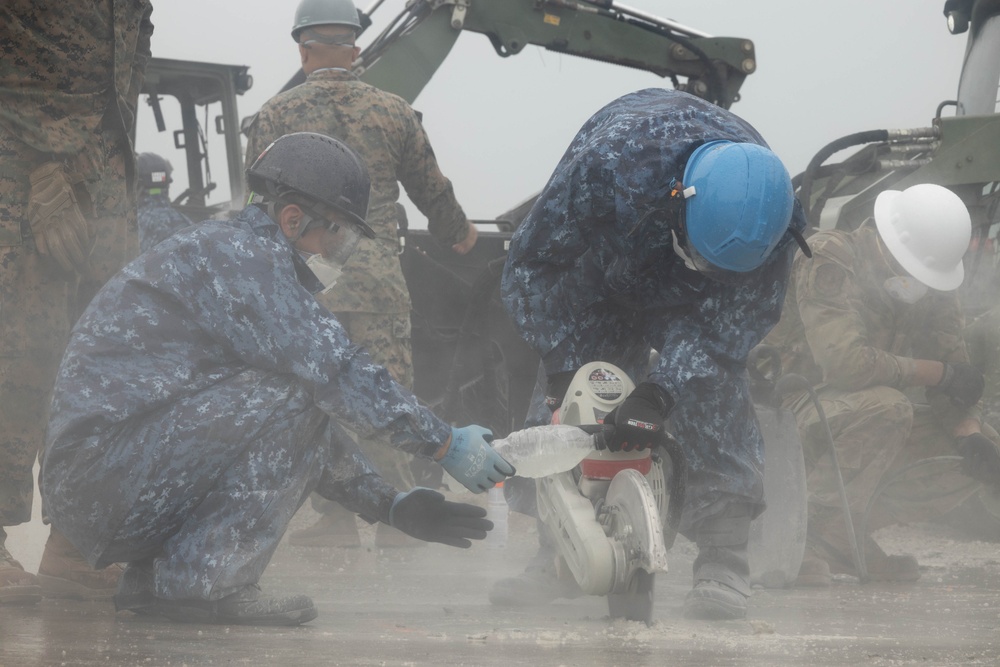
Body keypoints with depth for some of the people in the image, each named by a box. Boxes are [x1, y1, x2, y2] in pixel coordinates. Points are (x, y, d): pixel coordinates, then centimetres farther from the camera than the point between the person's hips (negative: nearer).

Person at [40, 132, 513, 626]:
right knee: (293, 398, -17)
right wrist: (445, 444, -12)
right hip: (99, 474, -10)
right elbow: (333, 368, -18)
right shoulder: (237, 253, -9)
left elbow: (306, 431, 25)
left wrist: (390, 506, 16)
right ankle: (201, 584, -17)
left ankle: (150, 577, 8)